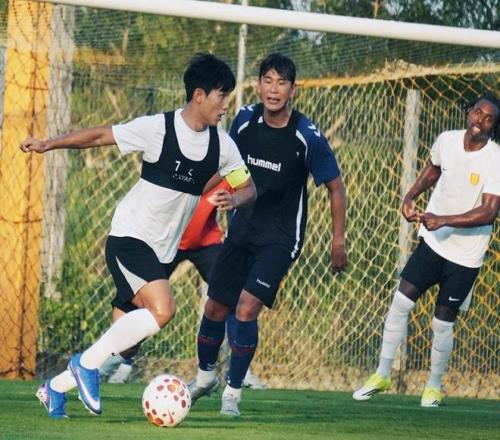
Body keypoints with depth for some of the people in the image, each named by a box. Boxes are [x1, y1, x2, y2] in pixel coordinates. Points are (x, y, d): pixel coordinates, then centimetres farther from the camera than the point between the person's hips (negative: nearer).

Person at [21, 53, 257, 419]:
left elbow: (248, 186, 11)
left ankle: (56, 387, 23)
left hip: (163, 251, 6)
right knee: (163, 309, -28)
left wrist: (233, 199, -13)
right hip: (129, 238, -6)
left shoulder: (222, 144, 2)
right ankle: (88, 363, -12)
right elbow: (100, 136, -7)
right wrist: (48, 145, -16)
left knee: (124, 341, 5)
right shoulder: (157, 129, -13)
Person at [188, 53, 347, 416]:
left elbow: (335, 187, -7)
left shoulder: (308, 137, -18)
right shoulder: (245, 120, -6)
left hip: (281, 238, -4)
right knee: (215, 308, 9)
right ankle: (205, 376, 36)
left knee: (247, 308, -19)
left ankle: (233, 392, -2)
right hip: (242, 229, 4)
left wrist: (339, 241, -7)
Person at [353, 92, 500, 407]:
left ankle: (434, 387, 23)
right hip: (432, 242, 4)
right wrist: (411, 197, 4)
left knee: (443, 322, 2)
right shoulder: (447, 141, -3)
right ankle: (382, 375, 12)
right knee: (400, 303, -2)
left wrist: (443, 221, -30)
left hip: (465, 255, -4)